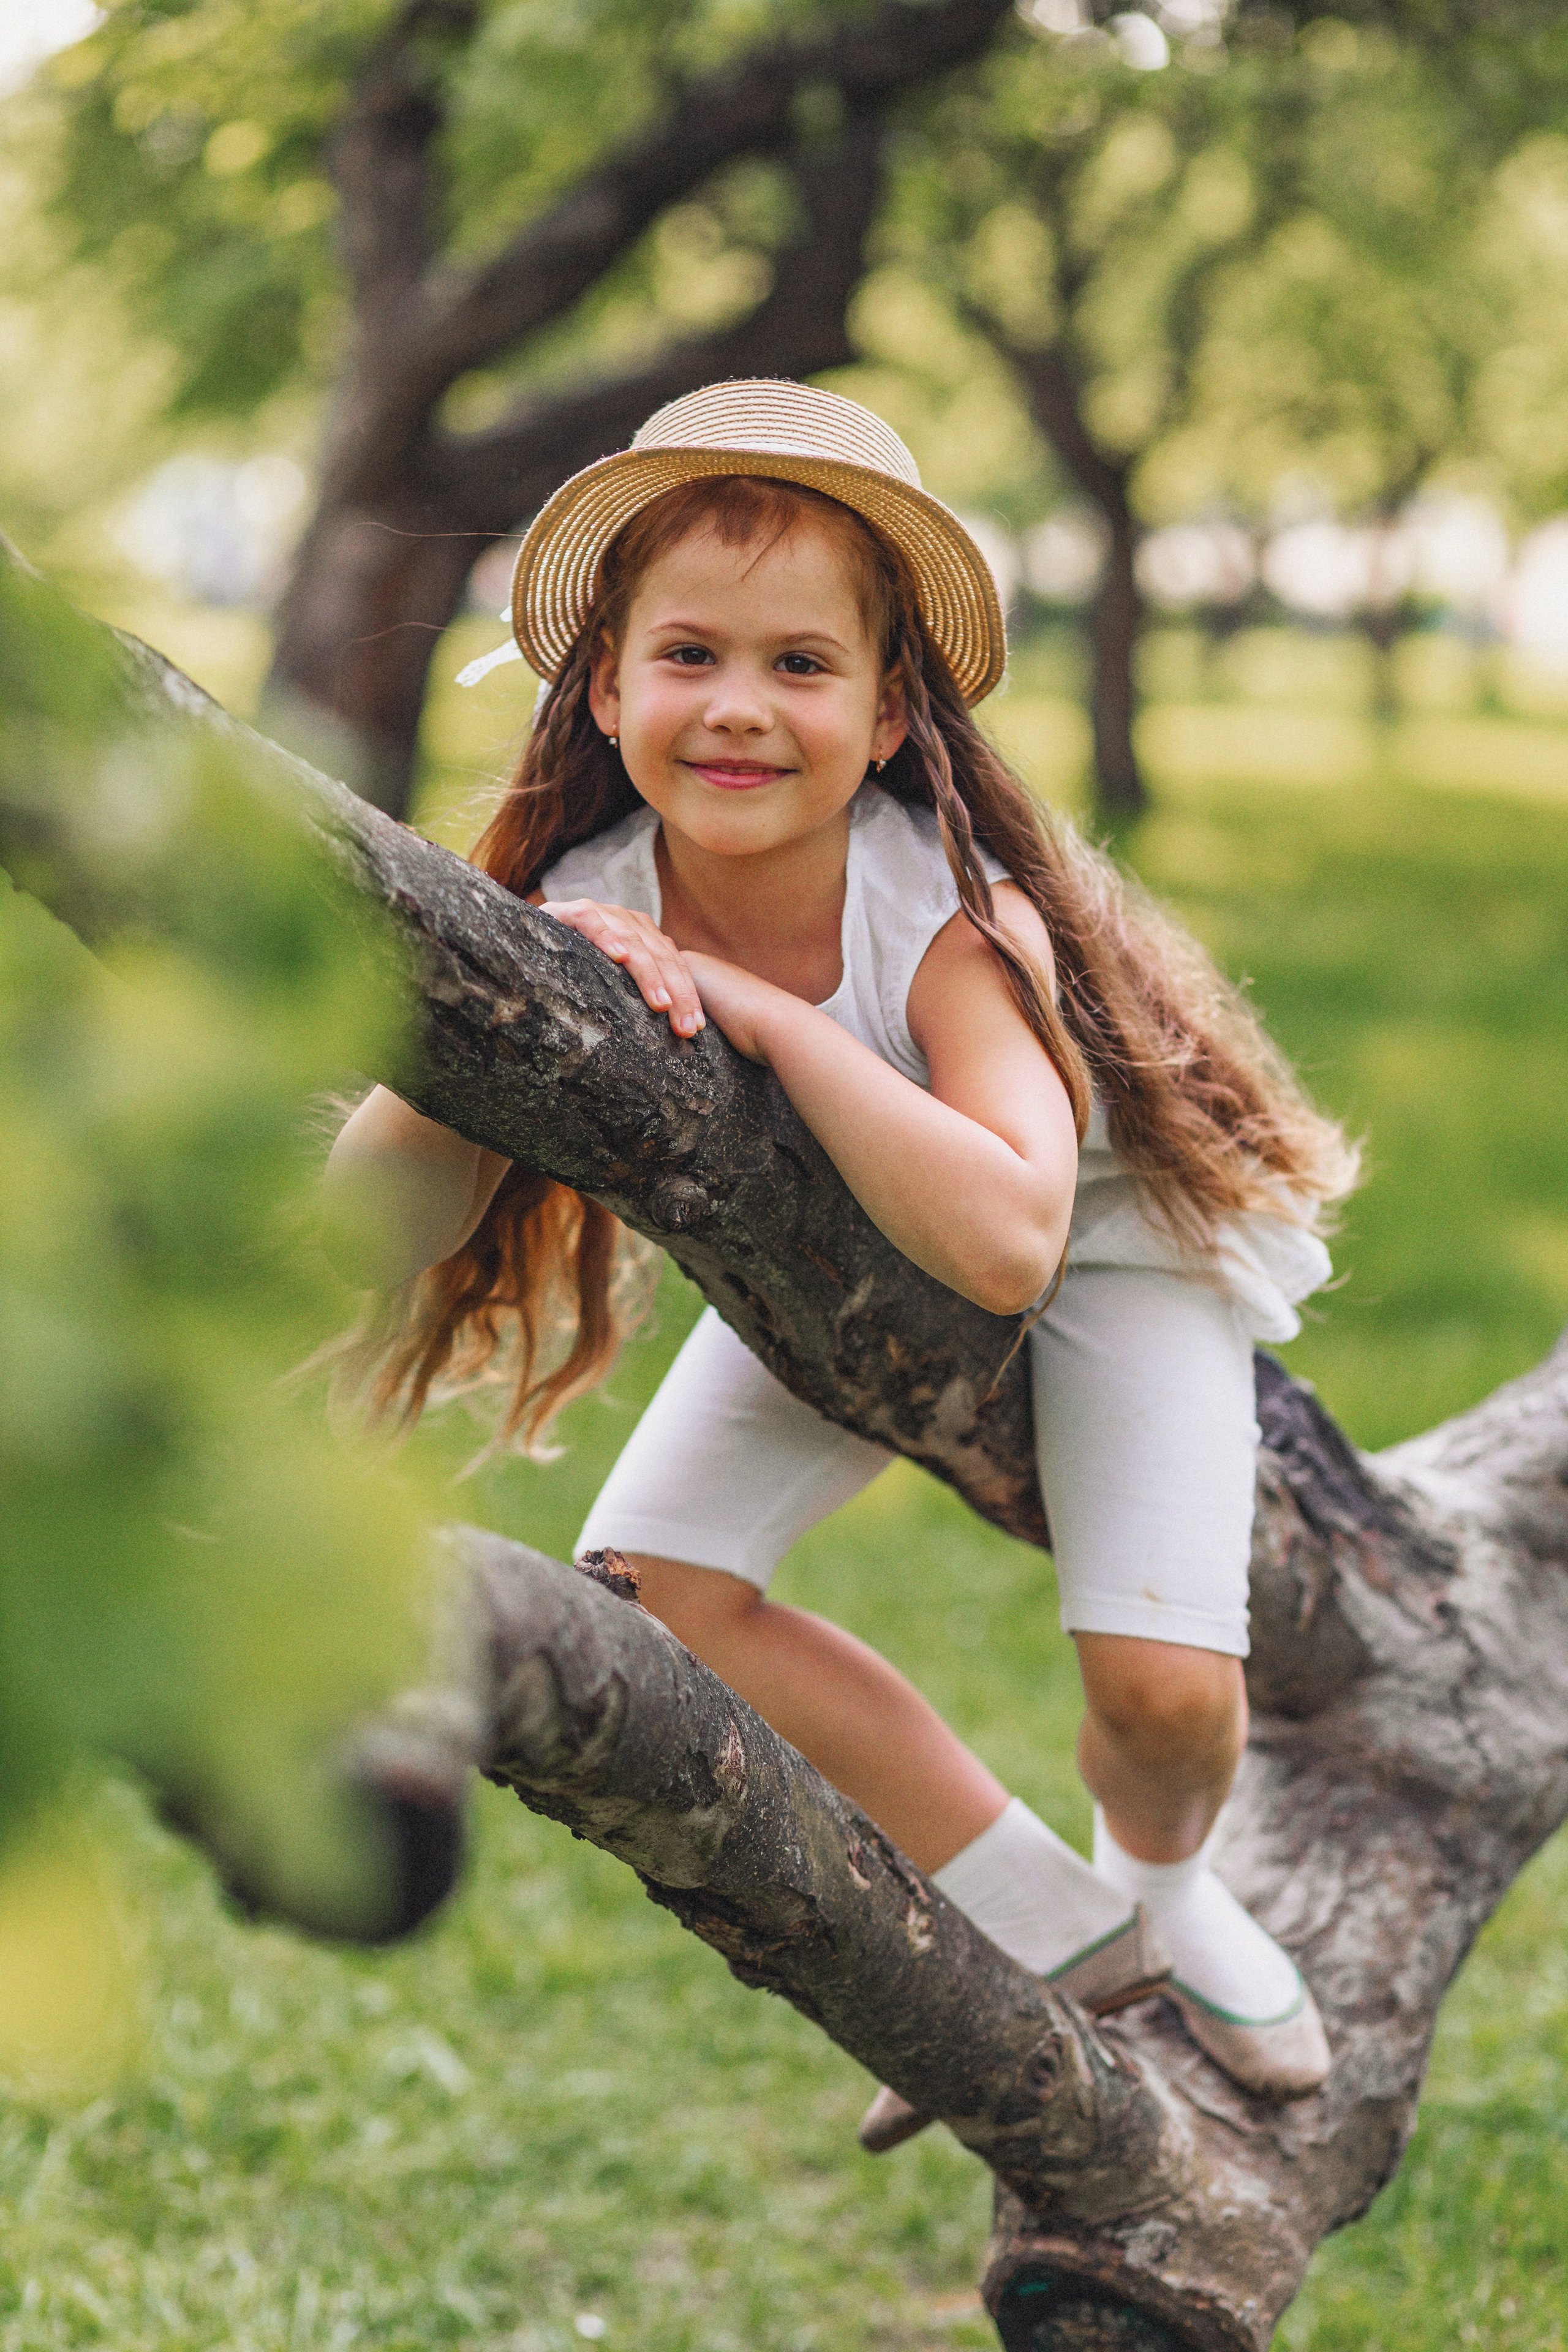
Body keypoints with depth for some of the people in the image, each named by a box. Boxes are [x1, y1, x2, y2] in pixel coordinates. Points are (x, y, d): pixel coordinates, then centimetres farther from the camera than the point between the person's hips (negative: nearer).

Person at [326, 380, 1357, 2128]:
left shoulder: (955, 915, -36)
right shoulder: (589, 911, -24)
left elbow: (1004, 1240, -51)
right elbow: (371, 1237, -26)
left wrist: (767, 1013, -47)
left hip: (1113, 1226, -4)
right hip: (840, 1261, 4)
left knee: (1163, 1686, -20)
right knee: (647, 1586, -12)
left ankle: (1164, 1883, 21)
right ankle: (1046, 1928, 7)